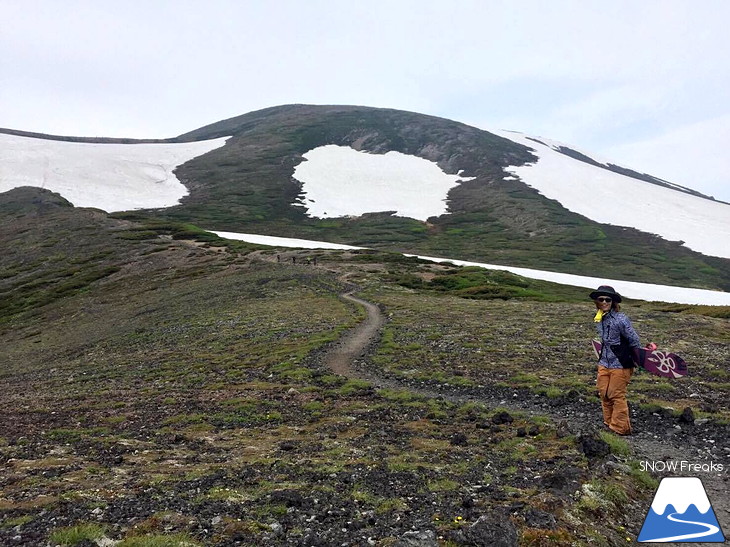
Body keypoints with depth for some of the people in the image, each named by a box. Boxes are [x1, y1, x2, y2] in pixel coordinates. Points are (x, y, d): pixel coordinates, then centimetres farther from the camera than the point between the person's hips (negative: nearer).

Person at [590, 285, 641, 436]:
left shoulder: (620, 319, -19)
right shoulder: (599, 319, 3)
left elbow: (634, 341, -11)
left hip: (620, 365, -7)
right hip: (604, 363, 7)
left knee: (617, 395, 2)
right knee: (604, 394, 13)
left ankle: (620, 428, 18)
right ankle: (609, 422, 30)